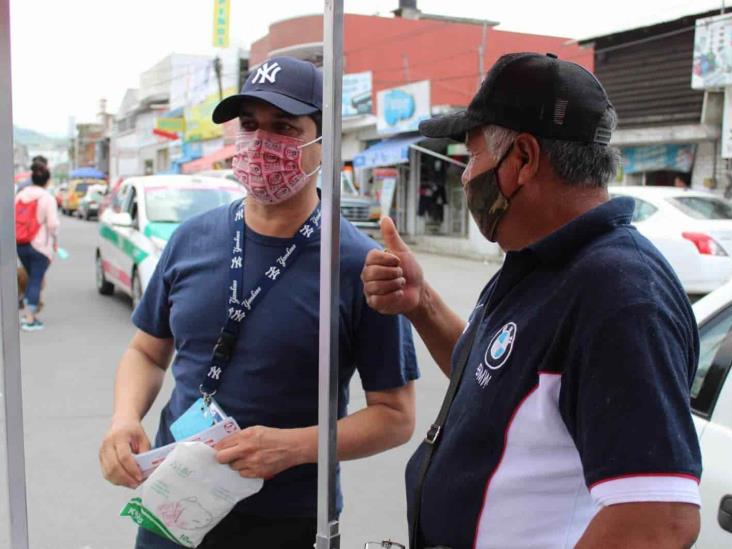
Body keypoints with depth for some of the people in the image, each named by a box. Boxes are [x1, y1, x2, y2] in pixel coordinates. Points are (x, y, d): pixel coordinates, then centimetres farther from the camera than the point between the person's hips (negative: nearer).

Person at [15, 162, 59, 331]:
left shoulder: (20, 195, 8)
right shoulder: (47, 198, -10)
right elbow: (53, 224, -17)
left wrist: (19, 235, 15)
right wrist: (55, 241, -2)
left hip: (20, 245, 6)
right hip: (40, 245, -6)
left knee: (31, 278, 22)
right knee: (36, 280, 0)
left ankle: (26, 312, 23)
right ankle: (30, 320, 0)